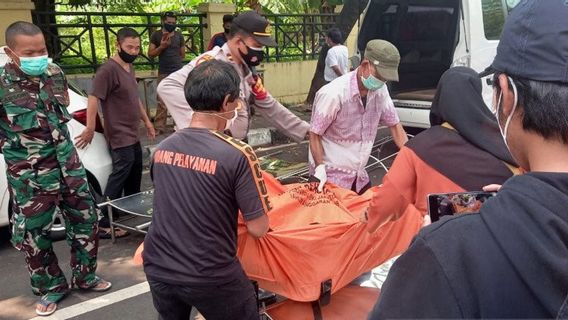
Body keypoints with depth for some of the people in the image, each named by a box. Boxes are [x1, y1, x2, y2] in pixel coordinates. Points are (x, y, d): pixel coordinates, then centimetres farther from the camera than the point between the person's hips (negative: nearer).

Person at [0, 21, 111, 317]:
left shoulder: (54, 72, -1)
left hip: (68, 164, 5)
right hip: (29, 174, -5)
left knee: (85, 221, 13)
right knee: (34, 234, 8)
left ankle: (85, 276, 33)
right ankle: (50, 288, 29)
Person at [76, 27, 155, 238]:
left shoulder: (130, 67, 12)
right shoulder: (108, 69, -17)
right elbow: (93, 98, -23)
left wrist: (146, 121, 24)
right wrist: (90, 128, -26)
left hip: (132, 134, 10)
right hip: (119, 135, -10)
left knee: (134, 175, 18)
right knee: (121, 173, -12)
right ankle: (104, 224, -7)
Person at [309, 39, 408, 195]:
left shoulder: (380, 90, -4)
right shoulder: (334, 94, -23)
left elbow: (394, 125, 4)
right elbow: (315, 134, -15)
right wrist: (320, 168, -26)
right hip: (331, 176, -6)